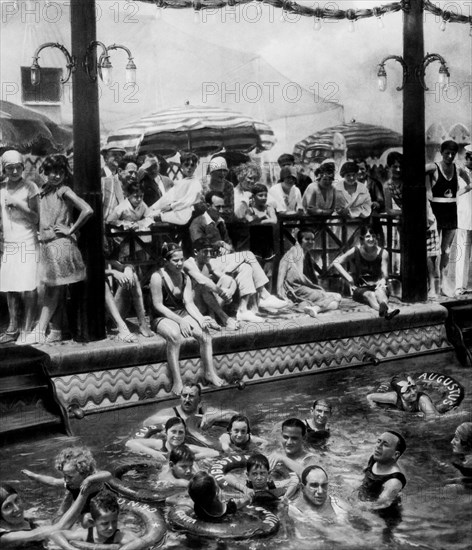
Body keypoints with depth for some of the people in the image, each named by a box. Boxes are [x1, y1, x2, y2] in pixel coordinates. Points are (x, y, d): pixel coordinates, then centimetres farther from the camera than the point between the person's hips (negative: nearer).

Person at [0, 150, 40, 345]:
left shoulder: (30, 187, -3)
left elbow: (35, 218, -5)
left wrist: (18, 205, -17)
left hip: (27, 243, -5)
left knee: (28, 289, -7)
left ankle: (27, 330, -1)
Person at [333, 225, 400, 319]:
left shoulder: (383, 253, 3)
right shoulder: (355, 251, 0)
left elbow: (385, 275, -1)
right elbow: (336, 262, 4)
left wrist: (383, 280, -27)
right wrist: (348, 277, -8)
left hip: (377, 286, 2)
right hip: (360, 288, -2)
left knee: (379, 292, -35)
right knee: (370, 294, -36)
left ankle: (384, 307, -72)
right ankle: (387, 311, -70)